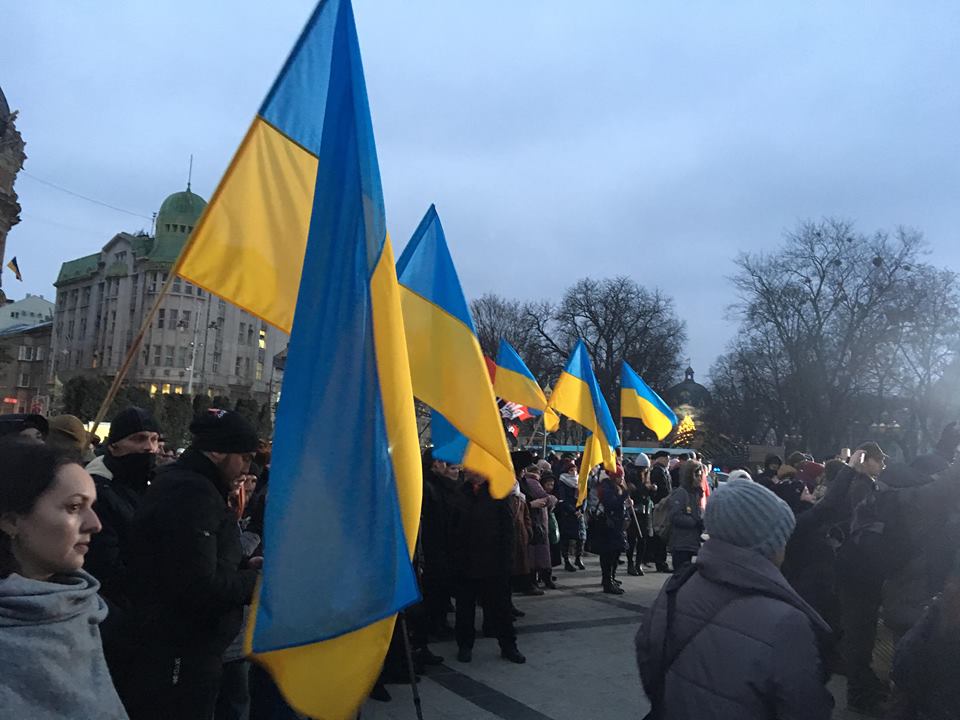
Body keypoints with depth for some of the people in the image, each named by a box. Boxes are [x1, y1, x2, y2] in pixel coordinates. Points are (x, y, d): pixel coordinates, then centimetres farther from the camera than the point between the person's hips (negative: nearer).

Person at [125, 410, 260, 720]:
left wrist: (245, 566, 7)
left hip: (180, 650, 10)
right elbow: (200, 588, -27)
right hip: (179, 657, -10)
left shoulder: (181, 484, 13)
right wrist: (259, 579, -13)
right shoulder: (191, 494, -22)